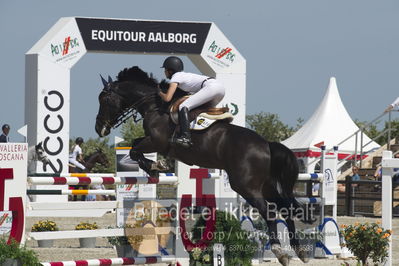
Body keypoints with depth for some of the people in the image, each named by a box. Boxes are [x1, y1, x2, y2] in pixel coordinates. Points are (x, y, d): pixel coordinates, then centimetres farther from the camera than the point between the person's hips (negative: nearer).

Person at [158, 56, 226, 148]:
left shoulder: (176, 77, 7)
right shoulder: (185, 75, 30)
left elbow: (167, 98, 0)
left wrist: (159, 92, 20)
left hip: (211, 87, -9)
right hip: (221, 87, 9)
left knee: (183, 106, -12)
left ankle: (185, 137, -25)